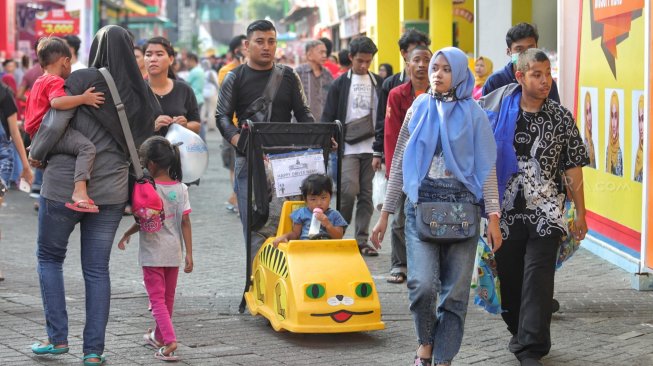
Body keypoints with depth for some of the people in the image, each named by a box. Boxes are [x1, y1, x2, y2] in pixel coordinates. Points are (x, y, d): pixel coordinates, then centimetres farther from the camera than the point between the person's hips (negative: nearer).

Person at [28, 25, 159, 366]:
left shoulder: (82, 80, -10)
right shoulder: (141, 95, 5)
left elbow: (55, 126, -14)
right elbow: (140, 144, 9)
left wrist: (36, 155, 2)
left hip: (64, 185, -4)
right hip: (111, 191, 4)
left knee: (49, 257, 14)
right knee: (97, 269, 9)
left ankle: (57, 337, 10)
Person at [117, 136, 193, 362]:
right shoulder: (181, 188, 0)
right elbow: (185, 222, -2)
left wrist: (126, 235, 4)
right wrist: (189, 254, -1)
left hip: (152, 253, -5)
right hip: (174, 253, 5)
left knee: (157, 299, -3)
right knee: (168, 298, 19)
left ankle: (169, 341, -19)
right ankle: (159, 336, 36)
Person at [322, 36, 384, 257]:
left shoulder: (379, 83, 10)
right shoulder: (340, 84, 3)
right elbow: (329, 118, 3)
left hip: (371, 148, 3)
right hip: (347, 147, -3)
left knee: (366, 195, 4)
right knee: (349, 190, -14)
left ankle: (362, 240, 9)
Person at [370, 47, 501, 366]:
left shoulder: (473, 115, 4)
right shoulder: (418, 110, 8)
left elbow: (486, 168, 2)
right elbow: (399, 164, 11)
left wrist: (493, 216, -6)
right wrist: (385, 213, 9)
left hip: (462, 205, 0)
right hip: (422, 203, 0)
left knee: (455, 291, -1)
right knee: (422, 284, -16)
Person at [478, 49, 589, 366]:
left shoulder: (561, 117, 1)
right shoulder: (497, 112, 0)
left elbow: (573, 167, 4)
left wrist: (580, 213, 3)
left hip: (546, 214, -1)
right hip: (506, 212, 2)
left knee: (538, 278, -9)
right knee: (509, 277, 11)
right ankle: (519, 332, 33)